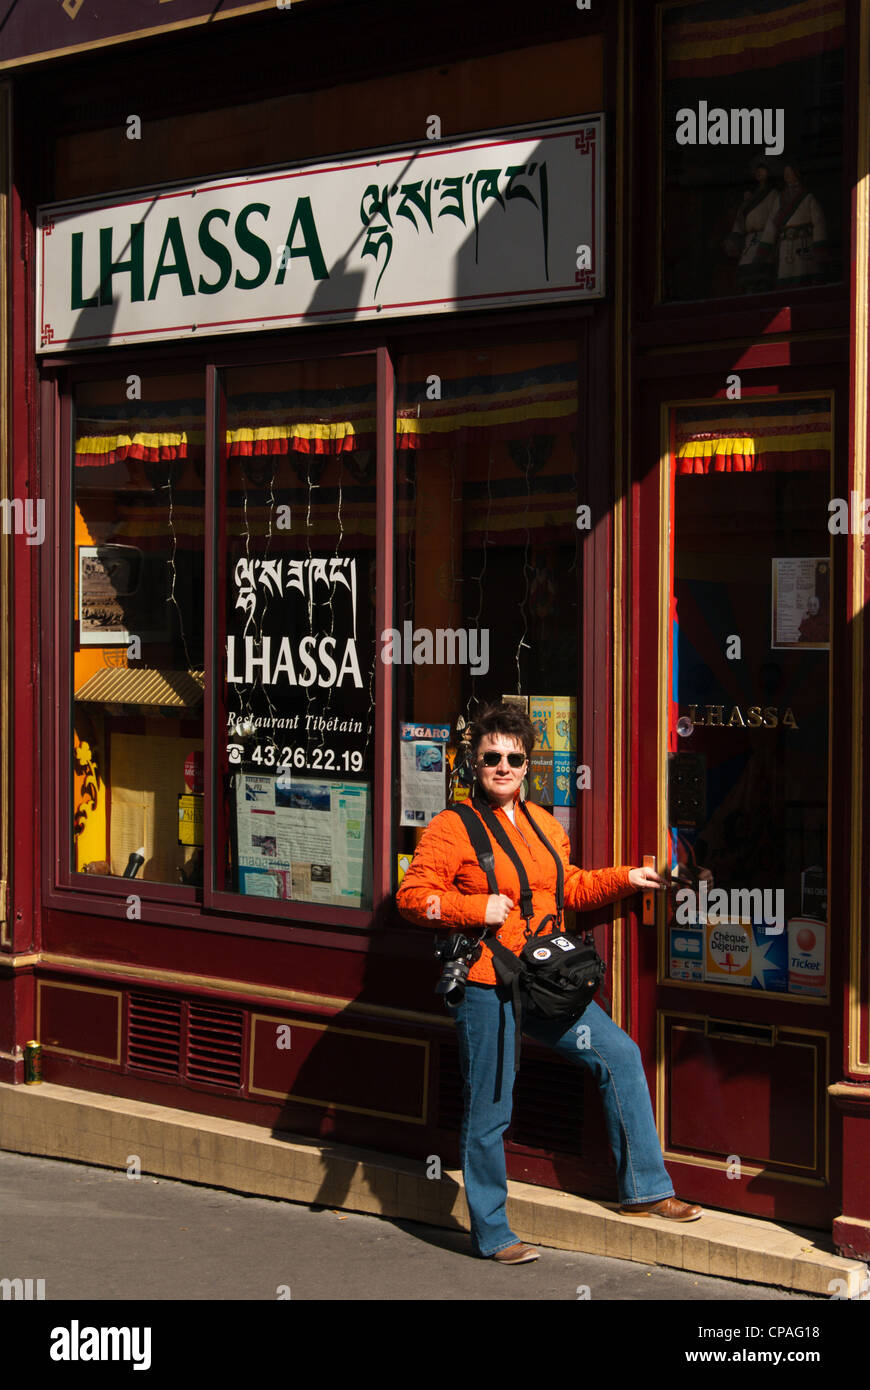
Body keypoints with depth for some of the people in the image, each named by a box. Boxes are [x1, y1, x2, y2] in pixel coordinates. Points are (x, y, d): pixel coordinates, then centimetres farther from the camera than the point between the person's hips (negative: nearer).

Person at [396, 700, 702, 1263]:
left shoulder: (543, 824, 14)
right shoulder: (452, 828, -8)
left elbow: (570, 887, 26)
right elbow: (413, 895, -11)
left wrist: (625, 878, 15)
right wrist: (479, 908, -19)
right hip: (485, 987, -7)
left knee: (620, 1054, 6)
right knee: (489, 1111, 0)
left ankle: (644, 1189, 16)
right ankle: (491, 1233, 16)